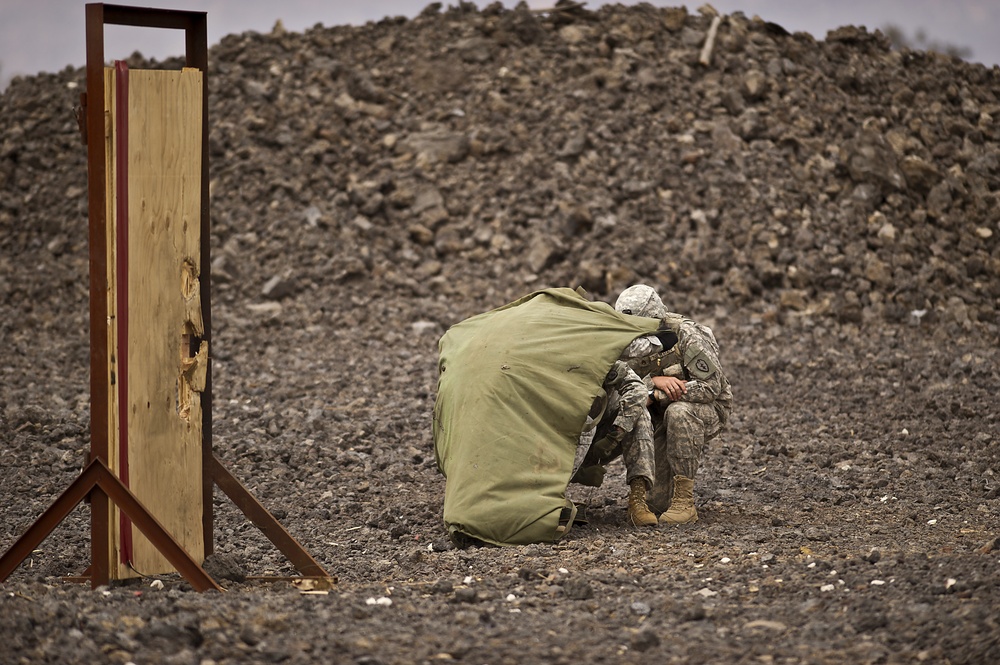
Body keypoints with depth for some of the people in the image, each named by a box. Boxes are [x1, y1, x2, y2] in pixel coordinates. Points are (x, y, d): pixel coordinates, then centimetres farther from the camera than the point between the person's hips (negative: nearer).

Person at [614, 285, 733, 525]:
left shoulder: (687, 337, -23)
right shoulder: (633, 345, -7)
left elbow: (711, 387, -26)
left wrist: (659, 394, -32)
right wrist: (654, 381, -36)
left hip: (708, 409, -5)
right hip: (661, 417, 5)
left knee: (678, 412, -42)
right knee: (656, 502, -14)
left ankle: (684, 503, -37)